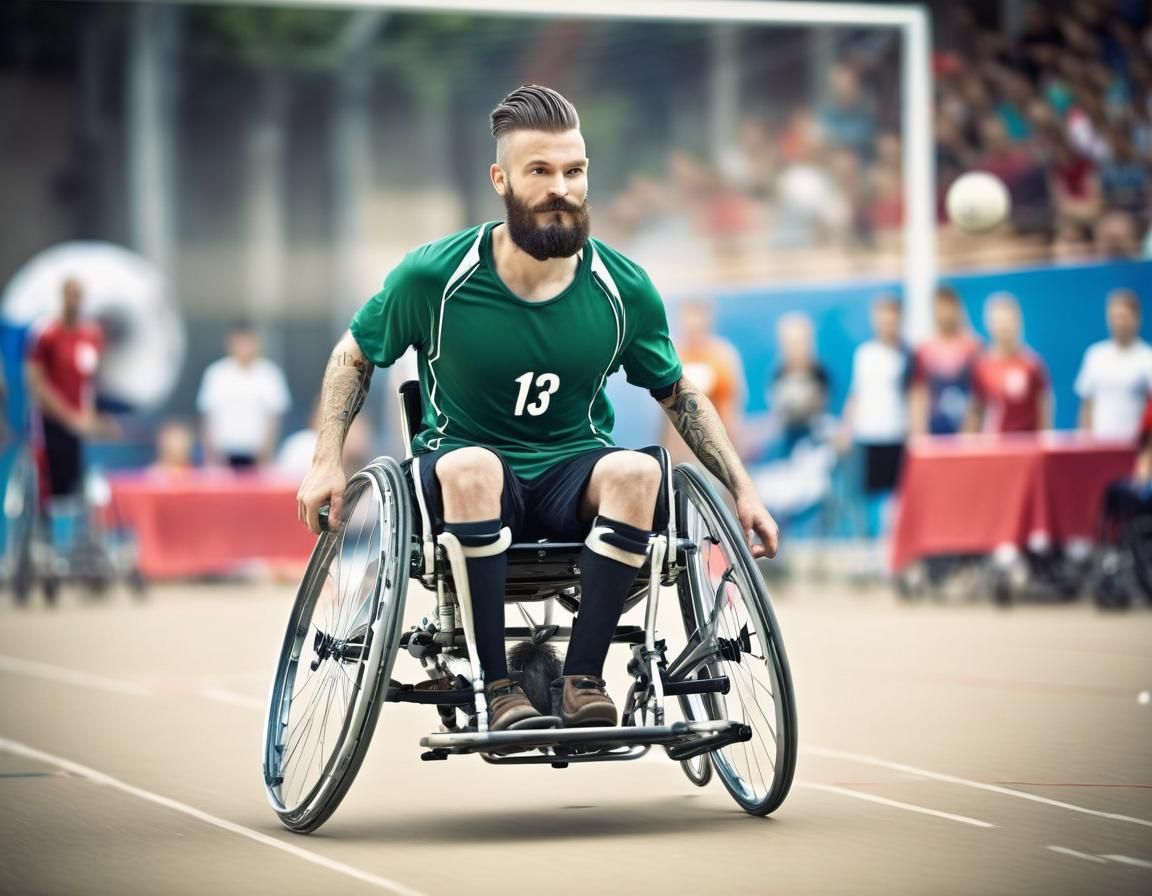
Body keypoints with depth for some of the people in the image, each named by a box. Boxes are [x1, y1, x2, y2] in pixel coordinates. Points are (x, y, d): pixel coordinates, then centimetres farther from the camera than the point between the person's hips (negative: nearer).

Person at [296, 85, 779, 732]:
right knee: (470, 467, -37)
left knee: (637, 472, -32)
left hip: (574, 473, 2)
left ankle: (584, 677, -25)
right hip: (469, 472, -1)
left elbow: (679, 394, 13)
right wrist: (328, 462, -4)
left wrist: (743, 490, 6)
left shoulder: (624, 288, -4)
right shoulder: (434, 276, -10)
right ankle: (500, 689, -31)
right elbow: (354, 355, 8)